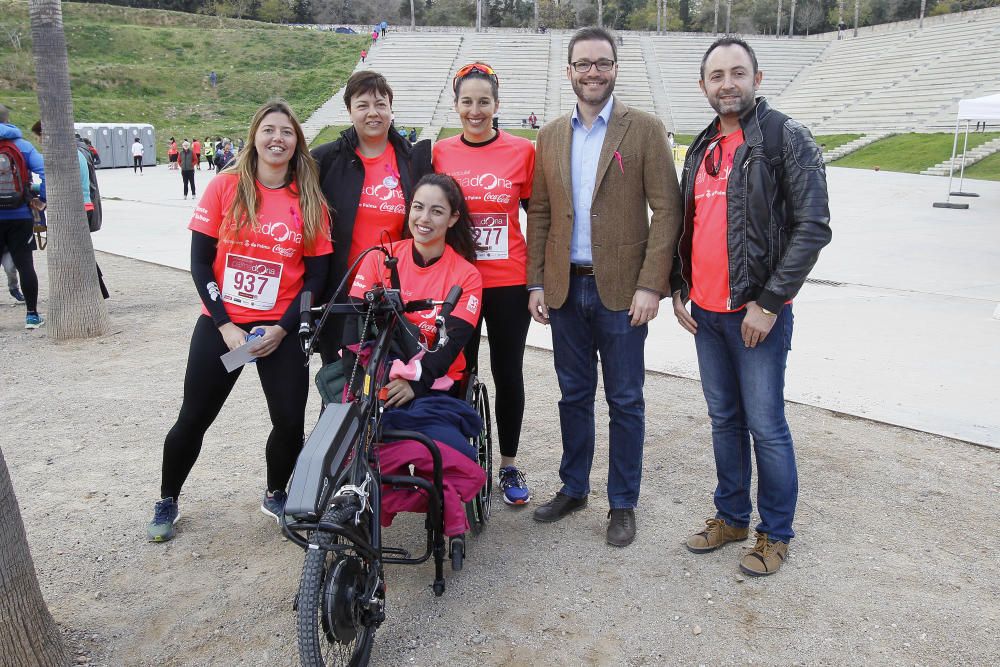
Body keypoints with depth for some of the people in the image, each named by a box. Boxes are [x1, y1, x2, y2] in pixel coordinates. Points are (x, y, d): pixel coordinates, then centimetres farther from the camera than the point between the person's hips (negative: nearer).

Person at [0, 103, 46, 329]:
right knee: (25, 265, 5)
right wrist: (41, 200, -2)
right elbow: (44, 170, -8)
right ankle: (32, 315, 8)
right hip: (20, 216, 1)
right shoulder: (22, 145, 2)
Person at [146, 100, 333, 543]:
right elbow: (200, 261, -2)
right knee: (192, 420, 7)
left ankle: (276, 496, 27)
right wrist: (225, 325, -10)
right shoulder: (225, 187, -2)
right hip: (221, 326, 0)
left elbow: (317, 276, 0)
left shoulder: (310, 202, -1)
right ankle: (167, 502, 32)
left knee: (290, 423, -2)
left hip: (280, 332, 1)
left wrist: (281, 329, -10)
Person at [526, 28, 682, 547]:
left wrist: (650, 285, -14)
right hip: (565, 288, 4)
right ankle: (573, 488, 31)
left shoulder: (644, 129, -2)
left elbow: (667, 209, -7)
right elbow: (538, 212, 11)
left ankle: (623, 504, 21)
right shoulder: (551, 136, 10)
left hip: (621, 289, -3)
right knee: (574, 395, 14)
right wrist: (536, 283, 4)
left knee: (624, 402, 6)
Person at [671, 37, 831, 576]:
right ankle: (731, 516, 31)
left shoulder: (786, 138, -7)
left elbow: (813, 227, -13)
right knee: (724, 420, 15)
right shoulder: (702, 148, 13)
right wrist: (678, 289, 10)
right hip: (704, 311, 6)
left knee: (765, 426, 1)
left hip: (758, 312, -6)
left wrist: (769, 302, -16)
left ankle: (775, 533, 19)